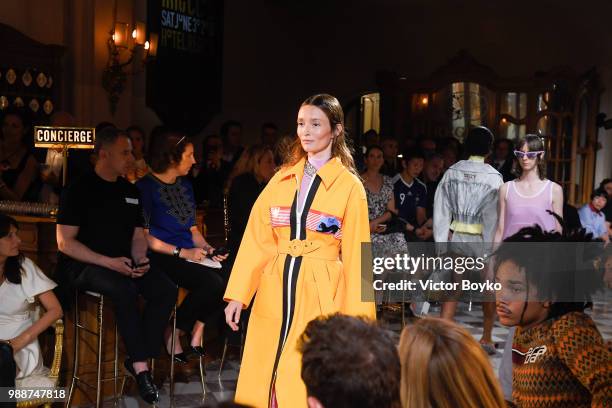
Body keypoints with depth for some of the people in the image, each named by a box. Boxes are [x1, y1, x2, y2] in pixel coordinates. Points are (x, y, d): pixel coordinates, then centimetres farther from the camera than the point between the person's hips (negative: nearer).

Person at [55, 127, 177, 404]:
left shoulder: (131, 191, 13)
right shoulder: (79, 190, -6)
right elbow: (65, 242, -12)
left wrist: (140, 259, -5)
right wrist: (108, 262, -21)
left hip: (123, 263, 6)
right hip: (83, 265, -6)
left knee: (167, 290, -18)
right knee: (125, 289, -35)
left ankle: (138, 359, -15)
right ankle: (140, 367, -26)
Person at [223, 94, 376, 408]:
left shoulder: (350, 187, -1)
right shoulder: (282, 179, 9)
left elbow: (355, 257, -1)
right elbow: (256, 241, 5)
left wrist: (355, 320, -3)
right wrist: (237, 294, -2)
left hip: (320, 296, -3)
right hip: (274, 291, 4)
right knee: (263, 381, 6)